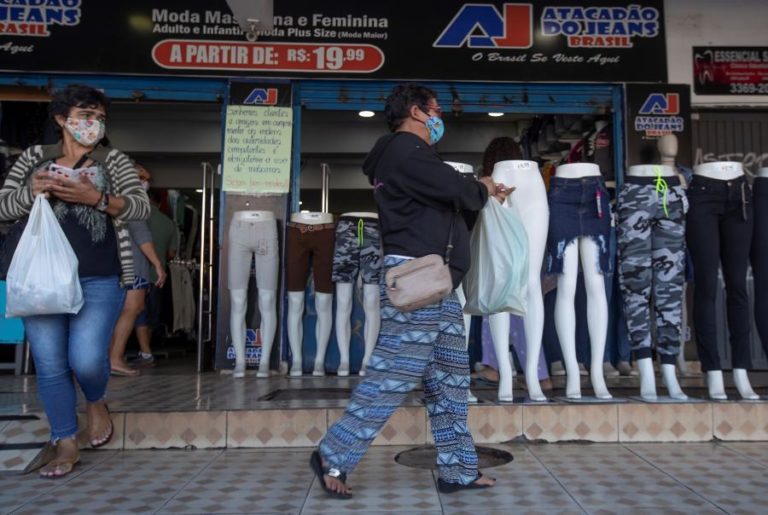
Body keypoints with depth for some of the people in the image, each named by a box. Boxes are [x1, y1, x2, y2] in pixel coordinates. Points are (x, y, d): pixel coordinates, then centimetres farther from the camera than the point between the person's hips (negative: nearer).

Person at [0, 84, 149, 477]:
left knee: (86, 359, -14)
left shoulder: (114, 161, 6)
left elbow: (141, 208, -5)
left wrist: (97, 198, -22)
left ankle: (96, 403, 22)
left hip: (98, 282, -2)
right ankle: (66, 445, 20)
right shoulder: (33, 158, 12)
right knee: (50, 366, 4)